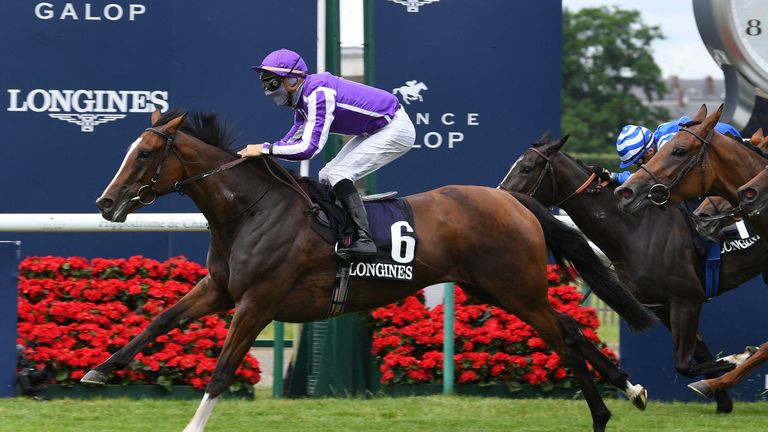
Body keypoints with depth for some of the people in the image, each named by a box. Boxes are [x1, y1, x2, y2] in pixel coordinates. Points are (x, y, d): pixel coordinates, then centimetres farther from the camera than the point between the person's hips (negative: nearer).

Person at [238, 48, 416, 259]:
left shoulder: (318, 95, -28)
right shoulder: (303, 96, 3)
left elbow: (309, 147, -34)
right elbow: (293, 138, 10)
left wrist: (265, 149, -31)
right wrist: (251, 153, -2)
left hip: (397, 129, -11)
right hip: (375, 131, 11)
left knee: (338, 173, -21)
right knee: (326, 177, 12)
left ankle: (364, 239, -28)